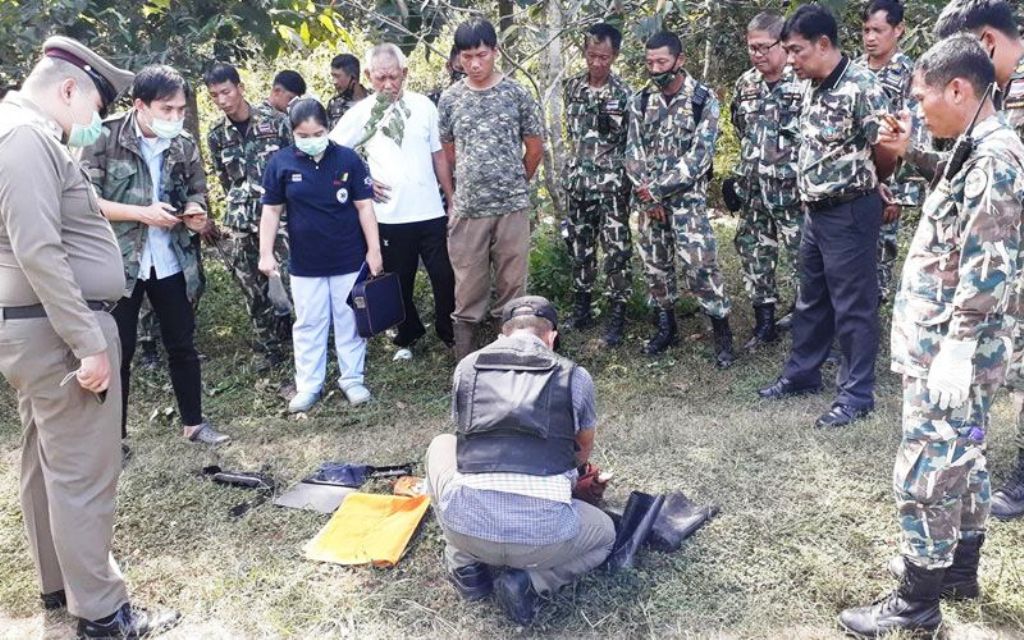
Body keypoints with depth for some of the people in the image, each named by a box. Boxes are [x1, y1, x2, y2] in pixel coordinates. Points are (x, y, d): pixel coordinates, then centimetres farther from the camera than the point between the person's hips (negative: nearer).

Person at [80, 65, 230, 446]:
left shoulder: (184, 144, 1)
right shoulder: (105, 139, -12)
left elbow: (197, 190, 12)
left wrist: (195, 210, -11)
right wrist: (143, 213, -22)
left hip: (171, 260, 4)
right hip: (119, 261, -4)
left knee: (182, 344, 13)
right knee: (118, 350, 6)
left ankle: (194, 423, 27)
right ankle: (114, 434, 20)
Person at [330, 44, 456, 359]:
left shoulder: (424, 105, 2)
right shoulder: (360, 114, -2)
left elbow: (439, 155, 7)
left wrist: (452, 199, 6)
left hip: (431, 212, 1)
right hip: (389, 217, 0)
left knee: (445, 277, 6)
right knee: (400, 282, 12)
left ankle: (450, 332, 27)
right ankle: (407, 336, 32)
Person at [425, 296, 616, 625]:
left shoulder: (466, 367, 13)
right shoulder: (575, 376, 10)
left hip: (465, 526, 1)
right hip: (543, 535, -1)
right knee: (605, 534, 32)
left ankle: (467, 566, 20)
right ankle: (528, 582, 6)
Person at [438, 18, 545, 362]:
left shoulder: (517, 94, -1)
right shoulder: (450, 99, 2)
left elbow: (535, 148, 7)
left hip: (512, 206, -1)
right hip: (467, 208, 1)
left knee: (512, 281, 8)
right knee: (468, 285, 7)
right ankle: (464, 357, 18)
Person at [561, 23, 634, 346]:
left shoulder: (623, 93, -7)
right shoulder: (573, 87, 7)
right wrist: (572, 172, 16)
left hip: (611, 183, -5)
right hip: (577, 181, 5)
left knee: (616, 249, -3)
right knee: (579, 246, 12)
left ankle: (617, 315, 5)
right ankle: (582, 308, 24)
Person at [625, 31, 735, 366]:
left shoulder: (704, 99, -7)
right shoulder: (641, 101, 6)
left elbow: (699, 156, -14)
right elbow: (633, 152, 3)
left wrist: (658, 189, -16)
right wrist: (647, 196, -9)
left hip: (687, 198, -4)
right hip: (648, 198, 5)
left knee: (700, 266, -10)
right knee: (655, 265, 10)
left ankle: (723, 332, 5)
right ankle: (666, 326, 26)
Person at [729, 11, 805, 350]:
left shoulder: (805, 82, -10)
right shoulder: (745, 85, 8)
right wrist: (744, 173, 16)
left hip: (794, 191, -6)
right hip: (754, 192, 6)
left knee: (803, 260, 1)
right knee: (754, 256, 12)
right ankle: (764, 323, 25)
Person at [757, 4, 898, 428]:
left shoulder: (862, 87, -18)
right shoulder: (814, 89, 8)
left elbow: (886, 157, -13)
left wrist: (859, 187, 4)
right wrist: (813, 191, 5)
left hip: (849, 213, -8)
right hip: (816, 210, 8)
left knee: (853, 307, 2)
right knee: (811, 300, 18)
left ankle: (857, 394, 15)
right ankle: (801, 375, 33)